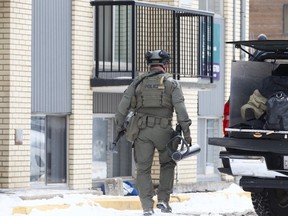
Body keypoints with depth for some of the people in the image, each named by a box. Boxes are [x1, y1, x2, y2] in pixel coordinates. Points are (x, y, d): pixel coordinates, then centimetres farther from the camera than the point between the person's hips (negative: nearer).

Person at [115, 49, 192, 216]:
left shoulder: (139, 82, 8)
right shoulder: (171, 83, 2)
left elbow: (123, 106, 5)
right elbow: (181, 109, -6)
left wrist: (120, 127, 13)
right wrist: (186, 131, -4)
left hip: (142, 131, 1)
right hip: (163, 130, -1)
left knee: (143, 169, 5)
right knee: (168, 164, 20)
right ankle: (163, 200, 12)